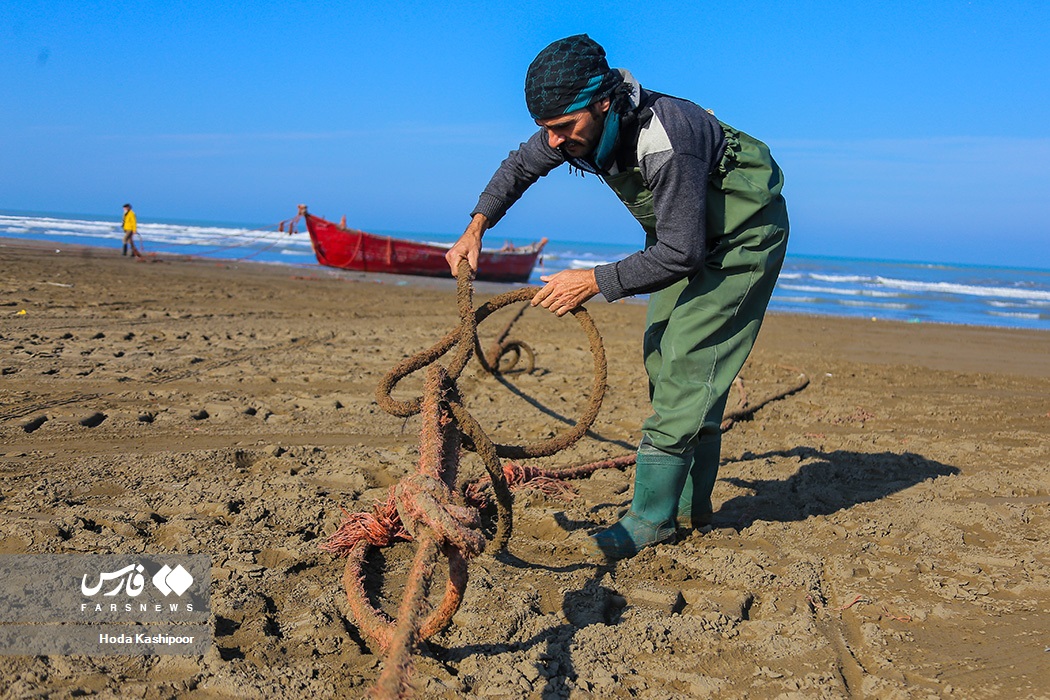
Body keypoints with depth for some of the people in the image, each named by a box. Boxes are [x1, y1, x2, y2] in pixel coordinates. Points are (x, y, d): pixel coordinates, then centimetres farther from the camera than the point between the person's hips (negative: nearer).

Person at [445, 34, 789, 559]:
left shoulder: (665, 142, -37)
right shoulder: (585, 126, -12)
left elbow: (680, 255, -32)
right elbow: (521, 165, 7)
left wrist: (594, 282, -29)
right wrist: (476, 228, -4)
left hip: (742, 237, -8)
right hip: (685, 237, 9)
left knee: (687, 365, -15)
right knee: (663, 362, 7)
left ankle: (652, 516, -7)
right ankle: (689, 504, 19)